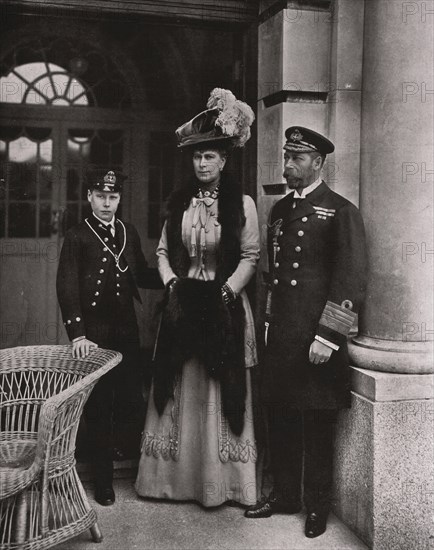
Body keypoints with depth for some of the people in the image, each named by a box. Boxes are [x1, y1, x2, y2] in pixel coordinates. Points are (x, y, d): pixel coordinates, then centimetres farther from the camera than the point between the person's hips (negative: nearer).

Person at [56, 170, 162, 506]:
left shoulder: (129, 234, 9)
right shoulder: (76, 238, -4)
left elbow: (142, 275, 15)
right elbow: (67, 288, -11)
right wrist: (77, 335, -21)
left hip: (126, 330, 3)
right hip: (93, 335, -3)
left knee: (131, 402, 7)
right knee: (98, 409, 7)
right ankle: (104, 481, 20)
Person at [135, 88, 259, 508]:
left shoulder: (242, 203, -2)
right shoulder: (179, 202, 10)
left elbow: (250, 256, -4)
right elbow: (162, 251, 11)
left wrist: (226, 291, -14)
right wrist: (172, 284, -5)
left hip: (224, 307, -3)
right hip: (182, 304, 4)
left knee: (220, 392, 1)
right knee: (179, 390, 7)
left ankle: (223, 482, 13)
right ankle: (175, 477, 18)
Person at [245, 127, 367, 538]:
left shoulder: (341, 211, -7)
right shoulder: (280, 209, 14)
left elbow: (351, 280, -12)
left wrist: (327, 337, -16)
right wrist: (270, 322, 13)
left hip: (315, 338, -6)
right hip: (280, 335, 6)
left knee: (316, 425, 5)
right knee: (280, 419, 13)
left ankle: (317, 506, 22)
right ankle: (284, 494, 30)